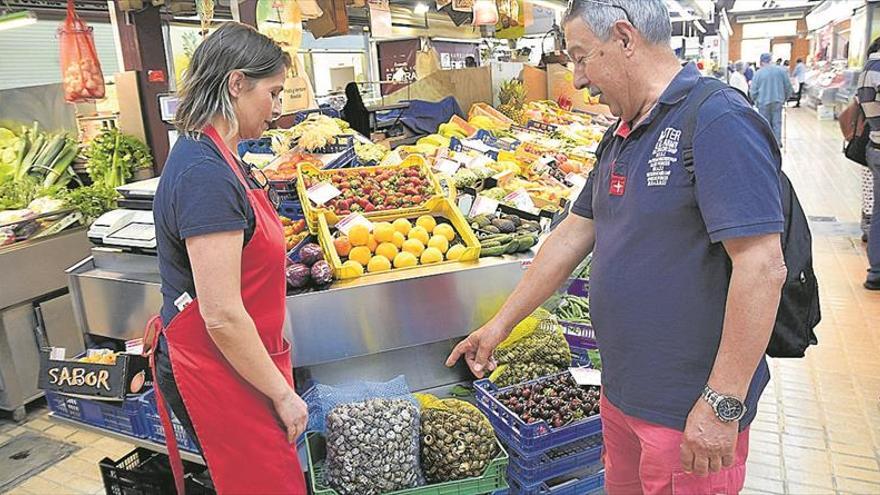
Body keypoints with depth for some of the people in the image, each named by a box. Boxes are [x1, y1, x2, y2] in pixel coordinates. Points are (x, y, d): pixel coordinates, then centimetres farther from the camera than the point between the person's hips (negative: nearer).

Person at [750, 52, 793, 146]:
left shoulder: (758, 73, -5)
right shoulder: (781, 70, 1)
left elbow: (753, 91, -3)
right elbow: (788, 86, 6)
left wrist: (754, 100, 13)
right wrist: (785, 98, 19)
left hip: (763, 102, -2)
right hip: (778, 101, 2)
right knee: (777, 123, 9)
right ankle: (777, 143, 10)